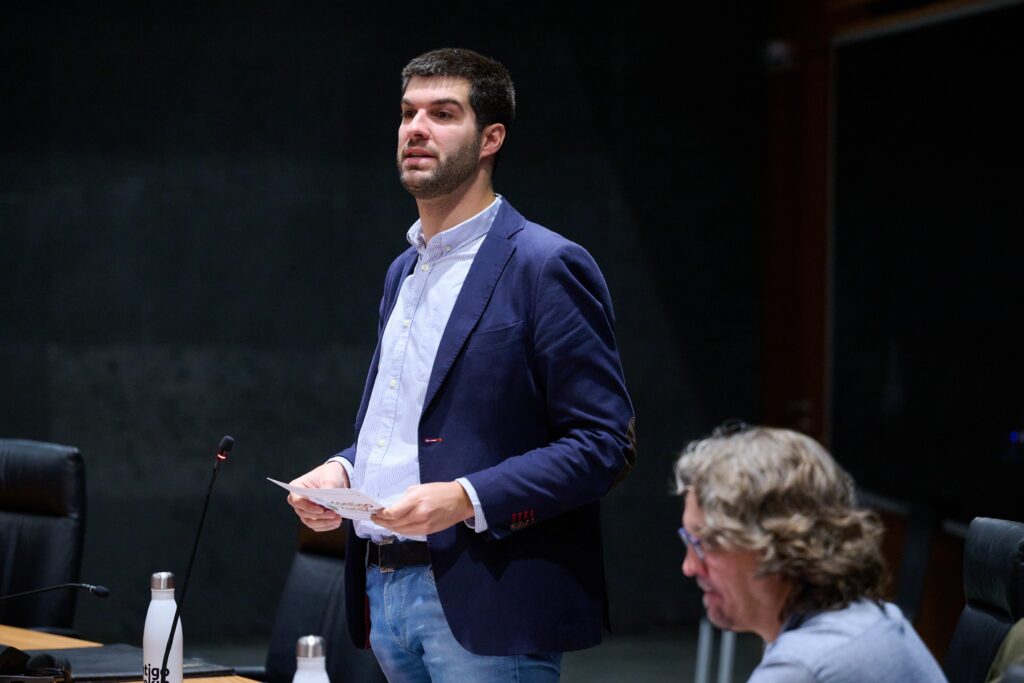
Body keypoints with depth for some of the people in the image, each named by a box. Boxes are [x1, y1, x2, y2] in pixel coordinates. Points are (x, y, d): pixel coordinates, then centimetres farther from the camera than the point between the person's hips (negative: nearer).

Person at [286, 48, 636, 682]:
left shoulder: (547, 267, -8)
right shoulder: (404, 272, 18)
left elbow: (606, 444, -14)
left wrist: (466, 499, -22)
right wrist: (342, 469, 6)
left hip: (483, 606, -7)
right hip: (387, 594, 8)